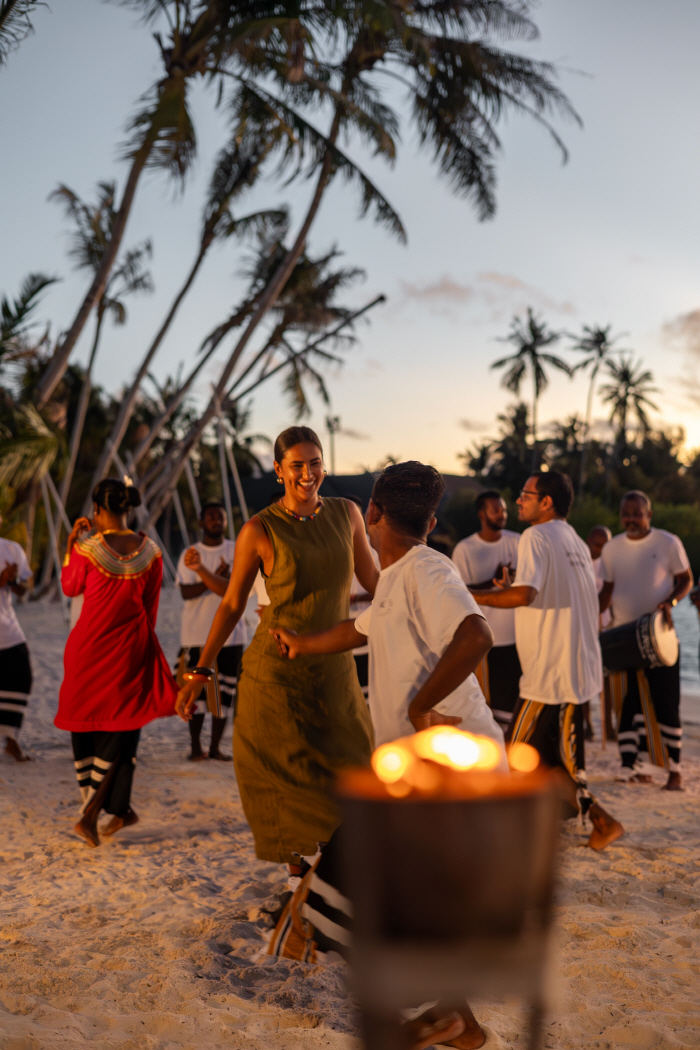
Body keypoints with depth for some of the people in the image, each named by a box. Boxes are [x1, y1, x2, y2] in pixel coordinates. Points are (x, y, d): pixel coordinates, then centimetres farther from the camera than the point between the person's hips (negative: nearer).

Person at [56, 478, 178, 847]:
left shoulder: (87, 549, -13)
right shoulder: (150, 552, -4)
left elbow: (70, 588, 5)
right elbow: (151, 609, 4)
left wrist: (71, 543, 7)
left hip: (88, 645, -1)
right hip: (130, 649, 1)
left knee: (85, 726, 17)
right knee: (120, 730, 12)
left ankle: (120, 809, 23)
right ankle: (92, 812, 1)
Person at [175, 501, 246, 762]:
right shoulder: (189, 554, 5)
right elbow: (186, 592, -6)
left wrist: (201, 569, -23)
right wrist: (215, 578, -17)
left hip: (230, 631, 1)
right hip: (196, 633, 0)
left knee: (225, 690, 2)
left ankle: (215, 746, 12)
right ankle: (196, 746, 8)